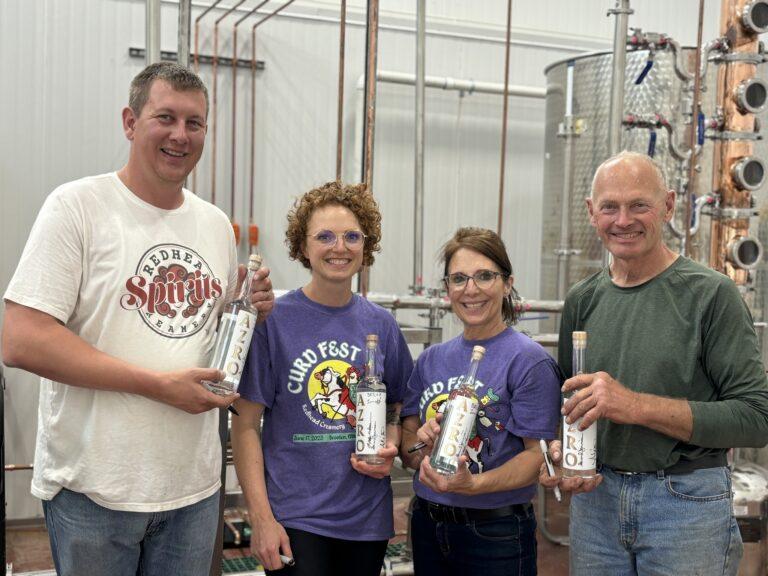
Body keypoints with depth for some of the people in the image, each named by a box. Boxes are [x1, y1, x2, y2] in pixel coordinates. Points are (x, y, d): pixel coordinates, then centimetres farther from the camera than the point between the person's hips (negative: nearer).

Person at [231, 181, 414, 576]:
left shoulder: (381, 325, 4)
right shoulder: (273, 320, -8)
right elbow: (246, 425, -7)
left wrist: (390, 449, -5)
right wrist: (261, 518, -12)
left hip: (367, 516, 4)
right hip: (294, 518, -4)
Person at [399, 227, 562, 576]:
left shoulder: (529, 361, -12)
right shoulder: (430, 360, 5)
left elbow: (539, 454, -14)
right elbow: (407, 452, 8)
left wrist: (473, 484, -27)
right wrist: (423, 445, -14)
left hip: (496, 533, -5)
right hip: (428, 526, 5)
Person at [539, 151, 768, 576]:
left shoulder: (711, 294, -10)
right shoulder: (582, 300, 5)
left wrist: (637, 406, -23)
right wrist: (561, 452, -7)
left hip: (687, 502, -4)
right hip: (595, 497, 4)